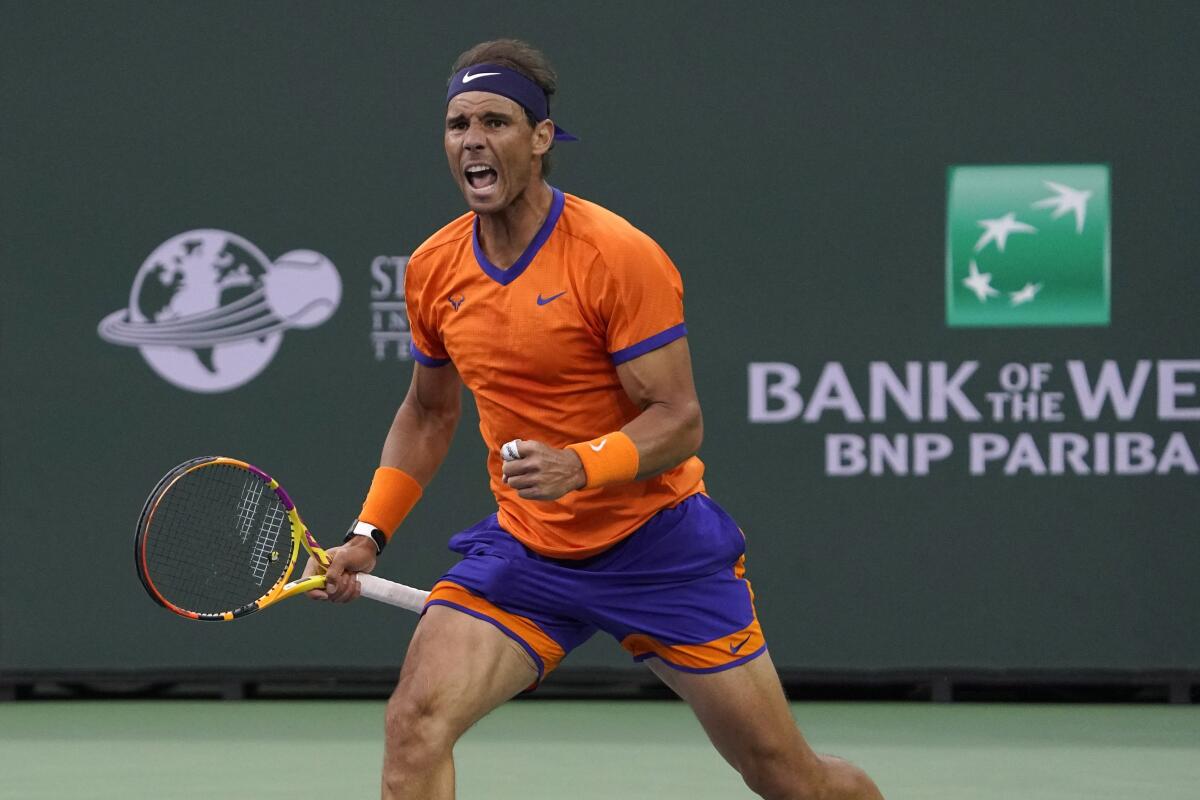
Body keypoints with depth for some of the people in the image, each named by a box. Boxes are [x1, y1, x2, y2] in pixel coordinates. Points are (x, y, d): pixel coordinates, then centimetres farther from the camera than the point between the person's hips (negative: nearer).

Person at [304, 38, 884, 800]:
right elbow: (428, 410, 17)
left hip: (657, 545, -4)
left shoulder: (618, 256, -18)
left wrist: (580, 465, -36)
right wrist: (370, 532, 7)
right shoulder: (433, 269, 0)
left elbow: (680, 421, -19)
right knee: (416, 721, -19)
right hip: (526, 550, 4)